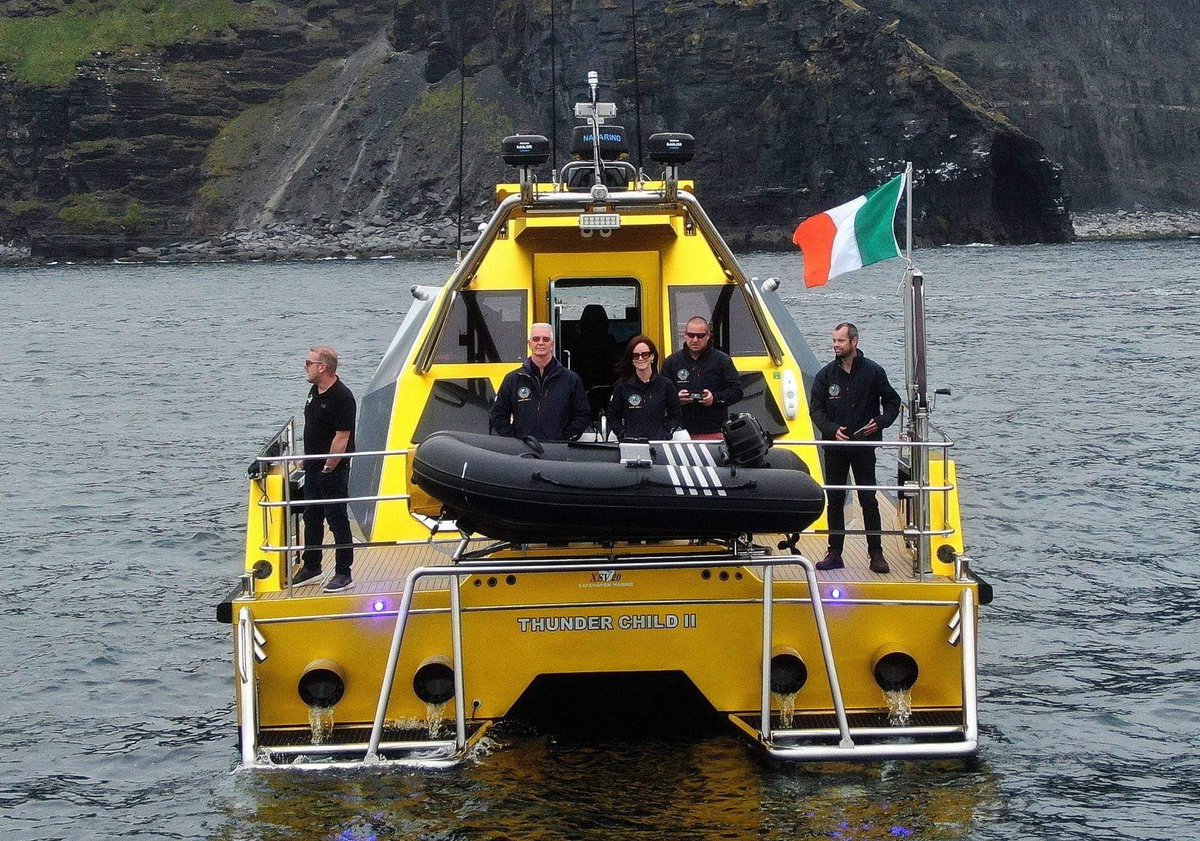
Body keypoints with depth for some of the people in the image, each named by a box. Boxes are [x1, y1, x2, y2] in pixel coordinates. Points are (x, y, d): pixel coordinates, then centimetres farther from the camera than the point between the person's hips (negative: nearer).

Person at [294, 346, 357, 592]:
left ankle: (343, 574, 5)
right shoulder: (315, 390, 9)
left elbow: (342, 438, -21)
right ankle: (311, 568, 28)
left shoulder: (342, 397, -19)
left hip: (333, 470, -9)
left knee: (337, 521, -2)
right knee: (312, 518, 16)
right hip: (313, 469, 9)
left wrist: (327, 468, -19)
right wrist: (306, 460, 15)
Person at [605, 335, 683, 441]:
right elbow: (612, 416, 14)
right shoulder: (622, 386, 9)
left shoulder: (665, 385, 8)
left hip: (658, 441, 0)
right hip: (629, 442, 0)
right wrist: (623, 435, -1)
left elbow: (676, 417, 12)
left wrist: (664, 435, -2)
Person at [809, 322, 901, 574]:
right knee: (835, 500, 6)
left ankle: (876, 554, 4)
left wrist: (880, 422, -11)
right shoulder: (826, 375, 4)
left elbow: (892, 401, 6)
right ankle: (835, 554, 13)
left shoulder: (873, 371, -2)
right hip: (835, 445, 3)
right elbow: (816, 409, 4)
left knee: (868, 500, -2)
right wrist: (832, 429, -12)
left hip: (864, 444, -2)